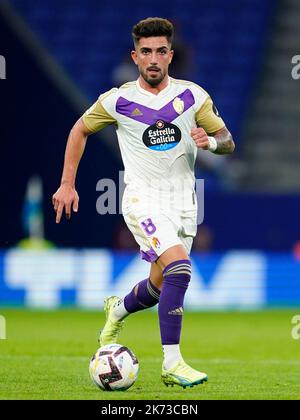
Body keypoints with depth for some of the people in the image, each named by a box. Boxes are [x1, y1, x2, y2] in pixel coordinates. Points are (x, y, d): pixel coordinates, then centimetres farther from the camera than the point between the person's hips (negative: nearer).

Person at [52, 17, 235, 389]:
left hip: (183, 202, 4)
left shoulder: (193, 96, 1)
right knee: (180, 269, -25)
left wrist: (211, 142, -17)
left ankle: (118, 310, 47)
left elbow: (228, 142, 7)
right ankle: (172, 364, -20)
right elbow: (80, 130, 13)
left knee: (160, 287, 11)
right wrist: (67, 184, 8)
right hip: (143, 199, -4)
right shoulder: (117, 100, -3)